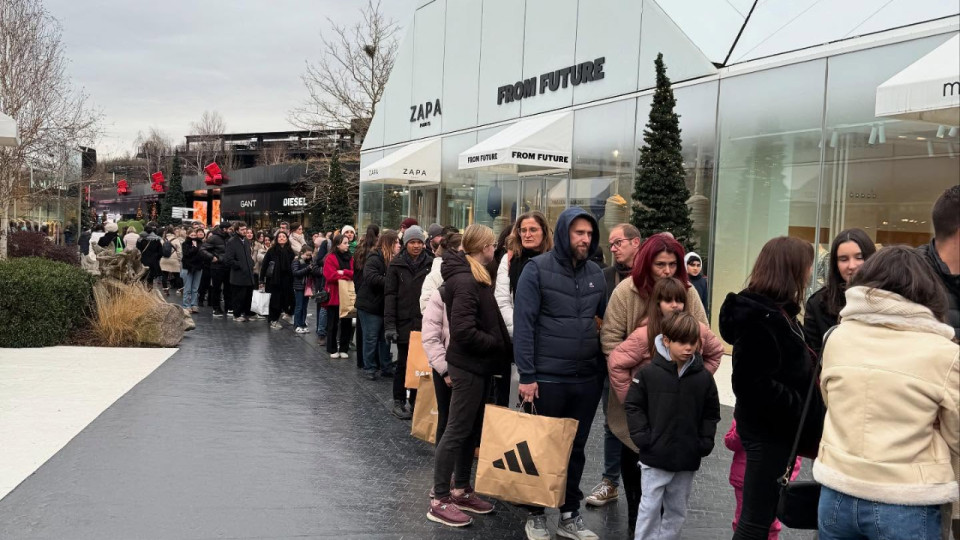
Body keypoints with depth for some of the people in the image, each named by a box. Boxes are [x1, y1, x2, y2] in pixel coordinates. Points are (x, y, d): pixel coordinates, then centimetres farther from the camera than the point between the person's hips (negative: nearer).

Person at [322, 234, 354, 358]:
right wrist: (348, 277, -10)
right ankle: (333, 350, 14)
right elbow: (330, 276, -15)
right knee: (333, 324, 5)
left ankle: (344, 349, 15)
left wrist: (343, 272, -14)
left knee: (347, 323, 6)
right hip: (334, 296, -5)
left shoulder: (350, 258, 12)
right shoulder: (330, 258, -5)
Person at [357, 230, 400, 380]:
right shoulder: (374, 259, -16)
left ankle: (386, 367, 21)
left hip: (384, 305, 8)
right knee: (371, 338, 1)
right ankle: (369, 368, 11)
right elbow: (371, 278, -28)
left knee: (385, 338, 13)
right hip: (370, 306, -8)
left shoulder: (393, 260, 10)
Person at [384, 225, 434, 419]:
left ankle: (416, 402, 17)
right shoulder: (396, 265, 3)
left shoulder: (431, 264, 6)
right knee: (403, 363, 3)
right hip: (404, 323, -1)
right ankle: (399, 402, 16)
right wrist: (389, 324, -8)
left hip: (425, 322, 1)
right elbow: (390, 295, -1)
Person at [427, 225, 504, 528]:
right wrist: (498, 345, -15)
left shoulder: (475, 278, 11)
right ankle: (439, 501, 6)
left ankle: (461, 490, 27)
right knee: (457, 431, -3)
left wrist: (500, 346, 4)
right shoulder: (466, 281, -20)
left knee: (472, 430, 16)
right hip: (468, 366, -10)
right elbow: (464, 331, -26)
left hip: (478, 365, 10)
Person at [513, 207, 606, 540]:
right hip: (548, 378, -4)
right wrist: (526, 375, -14)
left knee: (576, 449, 13)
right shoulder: (537, 269, -7)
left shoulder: (595, 273, 8)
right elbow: (523, 324, -10)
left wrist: (606, 366, 9)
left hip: (588, 378, 5)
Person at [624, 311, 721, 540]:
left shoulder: (704, 377, -1)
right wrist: (643, 437, -9)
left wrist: (704, 443, -1)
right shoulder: (649, 373, -10)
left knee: (677, 509, 14)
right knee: (650, 508, 3)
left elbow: (711, 414, 8)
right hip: (655, 457, -3)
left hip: (688, 460, 3)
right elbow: (633, 406, -3)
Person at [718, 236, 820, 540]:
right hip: (767, 428, -10)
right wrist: (803, 410, -20)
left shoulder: (772, 309, 12)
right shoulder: (759, 317, -22)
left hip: (774, 425, 10)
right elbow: (755, 383, -27)